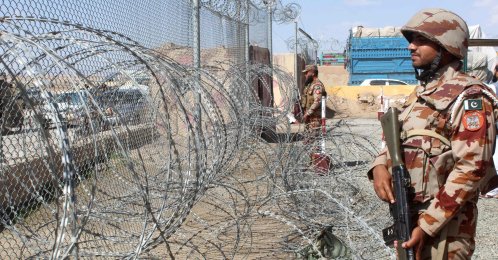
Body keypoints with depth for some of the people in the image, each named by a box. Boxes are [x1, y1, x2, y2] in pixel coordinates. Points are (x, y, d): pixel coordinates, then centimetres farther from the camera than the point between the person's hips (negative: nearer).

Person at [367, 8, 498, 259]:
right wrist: (380, 166, -7)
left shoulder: (468, 96, -14)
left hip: (443, 224, -8)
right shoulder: (420, 92, 13)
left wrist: (427, 225, -22)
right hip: (406, 216, 8)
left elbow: (471, 168, -21)